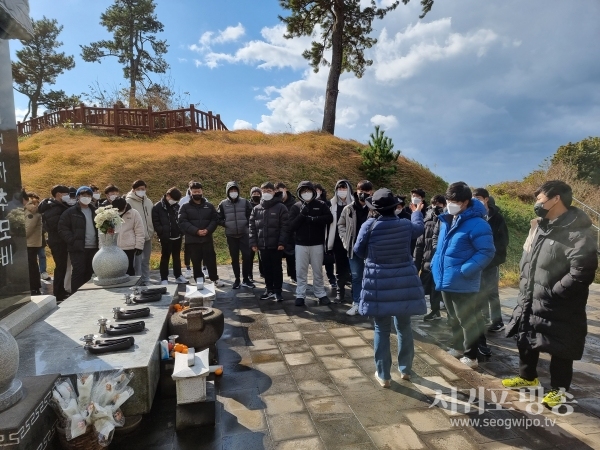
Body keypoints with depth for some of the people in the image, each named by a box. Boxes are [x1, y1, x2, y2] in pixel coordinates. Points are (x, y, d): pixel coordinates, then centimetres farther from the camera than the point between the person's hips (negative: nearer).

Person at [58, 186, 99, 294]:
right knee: (79, 272, -6)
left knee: (89, 273, 10)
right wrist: (73, 241, -13)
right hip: (78, 248, -4)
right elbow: (62, 229, -4)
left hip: (93, 248, 4)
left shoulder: (94, 211, 14)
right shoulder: (70, 212, 0)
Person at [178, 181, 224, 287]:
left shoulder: (209, 206, 8)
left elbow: (215, 219, 5)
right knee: (196, 262, 7)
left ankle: (215, 279, 19)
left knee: (211, 260, 6)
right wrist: (196, 231, -18)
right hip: (192, 240, -1)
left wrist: (207, 230, -12)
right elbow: (183, 222, -7)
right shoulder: (185, 207, 2)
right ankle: (198, 281, 20)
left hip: (207, 239, 1)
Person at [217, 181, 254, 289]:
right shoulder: (223, 204, 0)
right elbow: (219, 219, 5)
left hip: (244, 234, 0)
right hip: (231, 235, 0)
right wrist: (227, 224, -6)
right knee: (234, 258, 8)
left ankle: (245, 279, 10)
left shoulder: (245, 202, 1)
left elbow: (251, 215, 5)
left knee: (247, 256, -4)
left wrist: (246, 223, -4)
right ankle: (237, 280, 19)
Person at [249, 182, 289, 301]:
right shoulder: (256, 209, 8)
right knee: (266, 269, 13)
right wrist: (253, 243, 2)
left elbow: (284, 227, -9)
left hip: (276, 245, -4)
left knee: (277, 268, 6)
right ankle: (269, 289, 25)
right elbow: (252, 227, 8)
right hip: (262, 245, 4)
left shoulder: (280, 207, -5)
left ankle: (277, 291, 15)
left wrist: (282, 242, -15)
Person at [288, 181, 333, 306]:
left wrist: (313, 218, -22)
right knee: (301, 272, 5)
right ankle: (300, 295, 15)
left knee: (318, 271, 11)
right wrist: (302, 214, -17)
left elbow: (329, 218, -13)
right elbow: (291, 226, -5)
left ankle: (321, 294, 22)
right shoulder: (296, 207, 1)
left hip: (317, 244, 0)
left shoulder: (320, 205, 1)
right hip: (301, 244, 0)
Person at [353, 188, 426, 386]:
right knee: (404, 326, 17)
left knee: (382, 329, 7)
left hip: (379, 284, -2)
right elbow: (419, 227, 22)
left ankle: (383, 375, 15)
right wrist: (417, 212, 43)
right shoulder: (406, 225, -2)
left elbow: (359, 251, -1)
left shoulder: (369, 225, -11)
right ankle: (405, 369, 31)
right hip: (404, 282, 3)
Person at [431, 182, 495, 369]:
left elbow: (487, 252, -19)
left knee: (467, 320, 7)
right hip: (445, 280, 8)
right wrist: (436, 263, 10)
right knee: (454, 317, 23)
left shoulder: (476, 224, -17)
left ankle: (470, 356, 22)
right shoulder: (446, 220, 8)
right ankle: (456, 347, 40)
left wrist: (465, 269, -24)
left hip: (462, 283, -8)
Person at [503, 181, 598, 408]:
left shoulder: (578, 232, -20)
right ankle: (527, 377, 41)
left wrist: (552, 292, -21)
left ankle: (558, 389, 29)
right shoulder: (540, 226, 9)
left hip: (557, 307, -8)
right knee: (526, 341, 21)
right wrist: (525, 286, 9)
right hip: (530, 301, 9)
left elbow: (582, 272, -27)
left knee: (559, 350, 9)